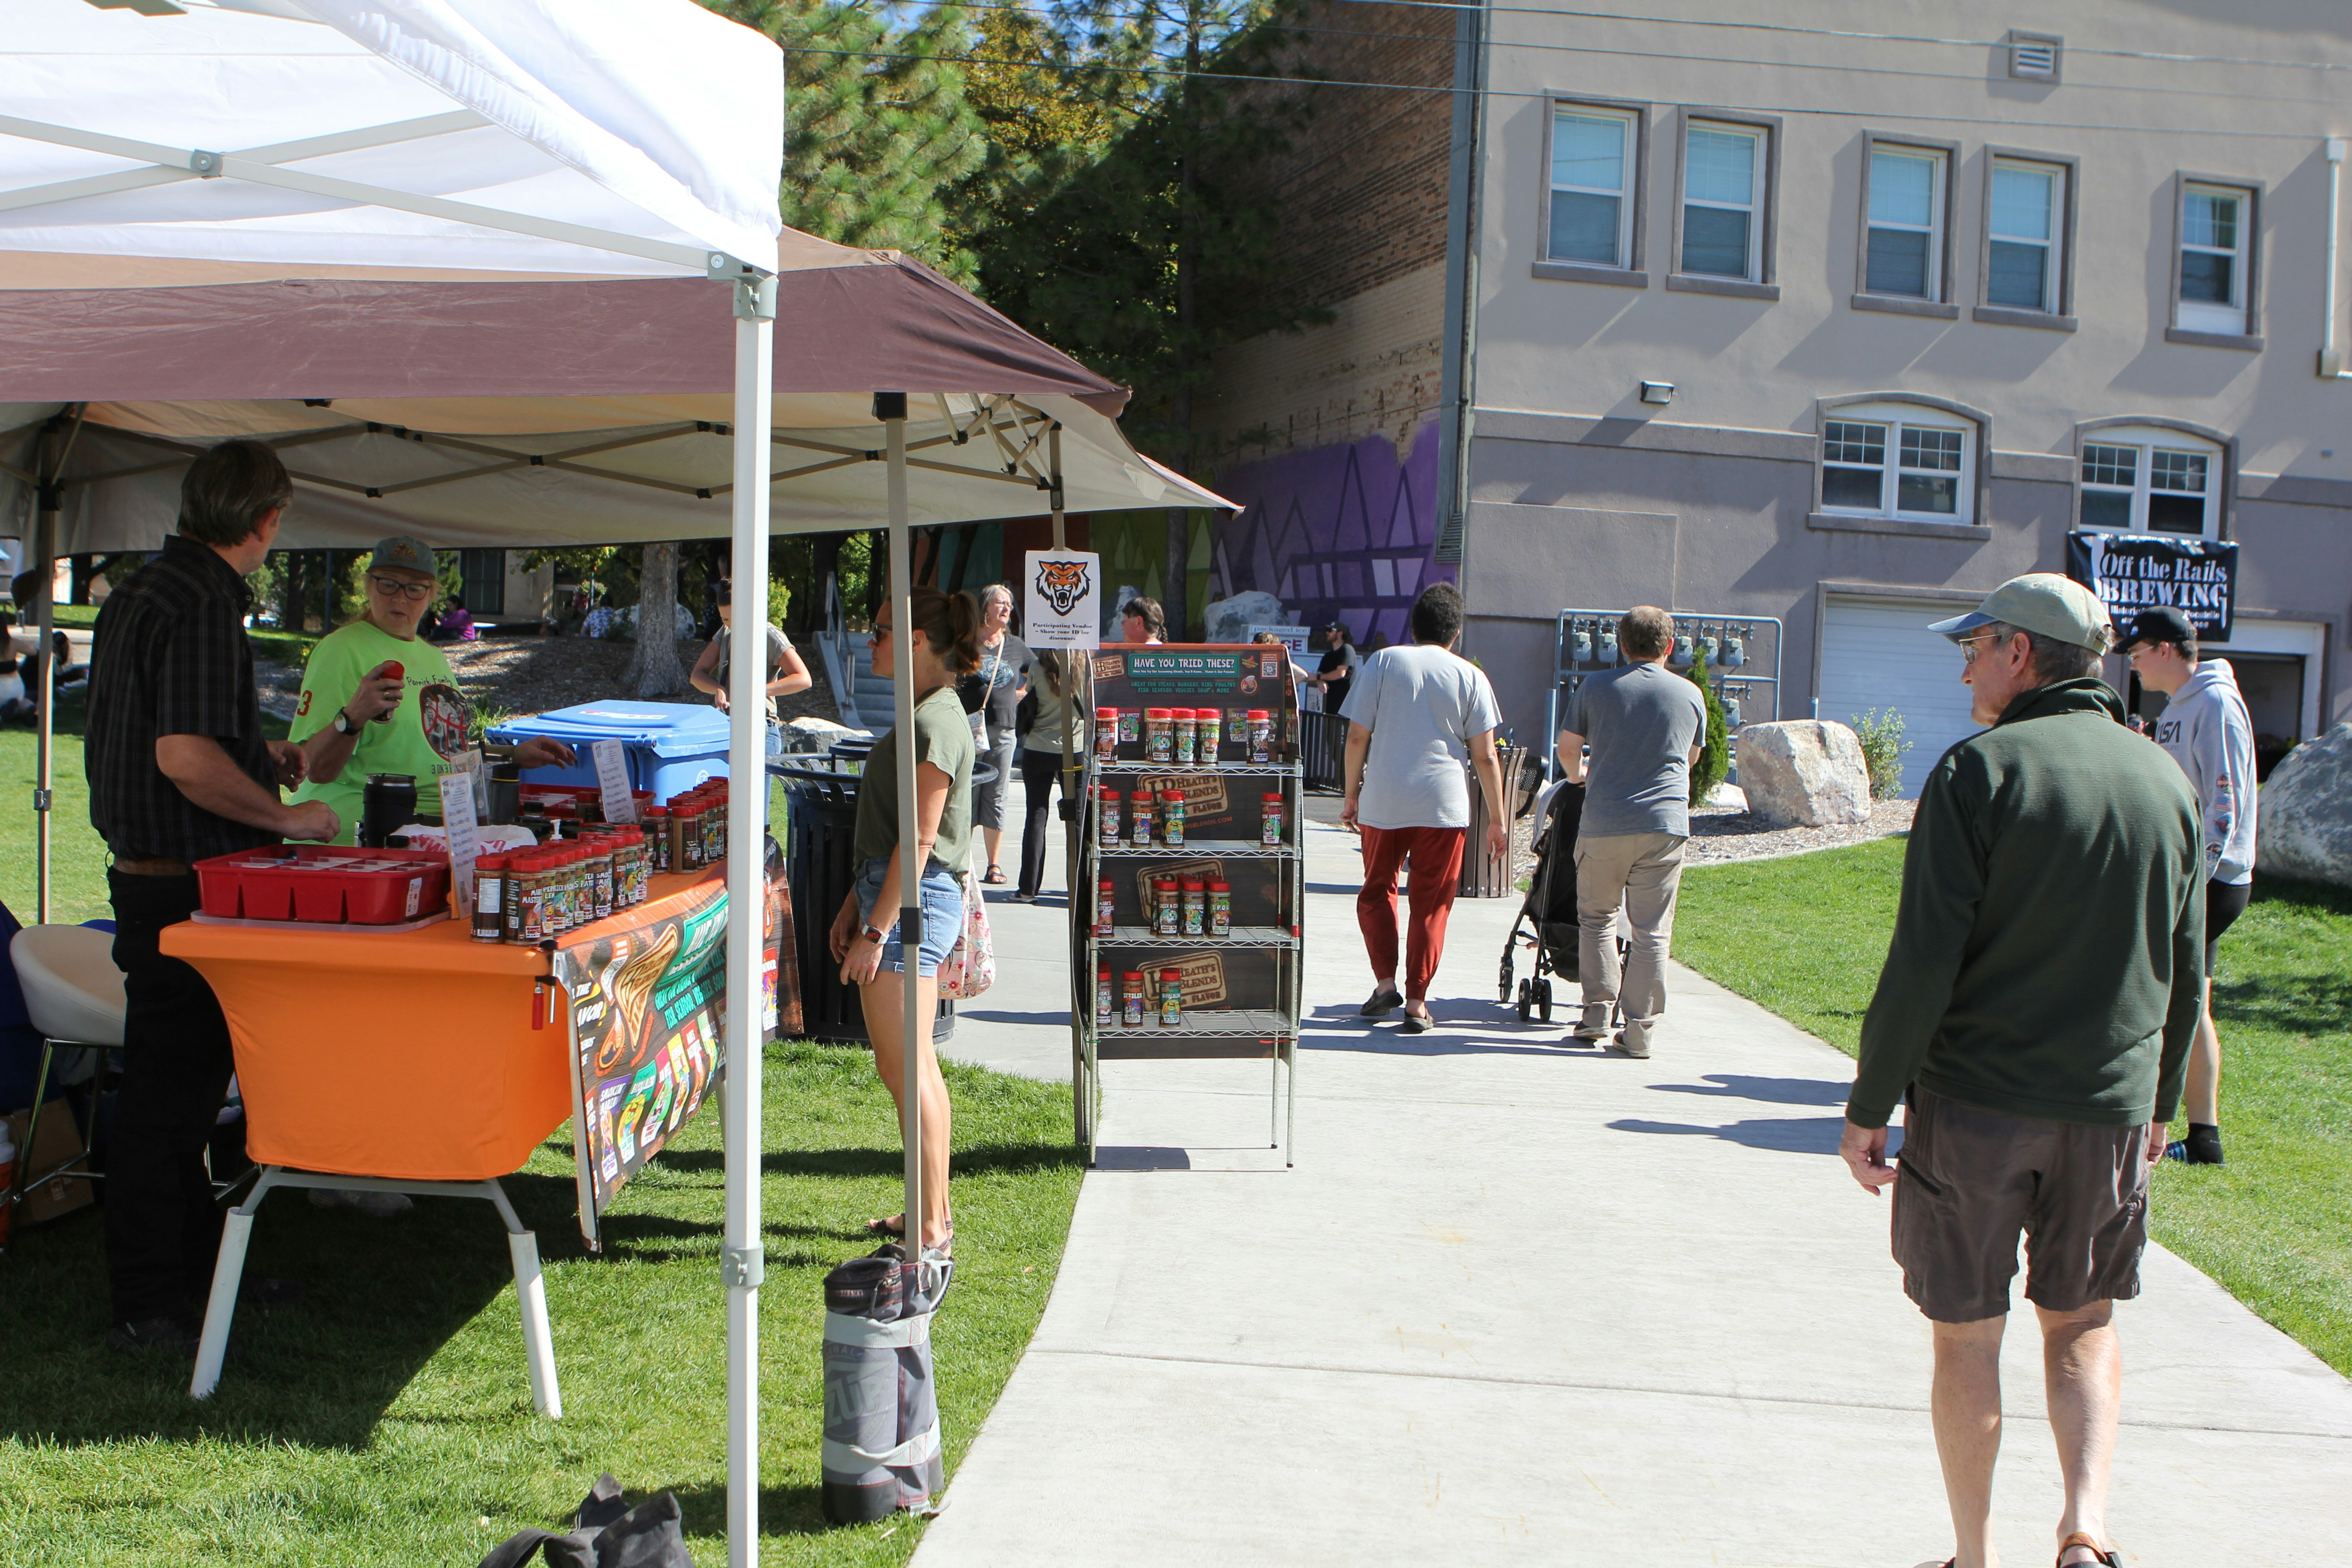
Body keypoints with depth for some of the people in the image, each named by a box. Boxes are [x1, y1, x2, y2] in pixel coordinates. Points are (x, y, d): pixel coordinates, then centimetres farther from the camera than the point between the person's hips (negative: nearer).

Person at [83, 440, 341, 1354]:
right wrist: (285, 816, -16)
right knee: (169, 1093, -3)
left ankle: (196, 1266, 30)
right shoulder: (202, 604, -19)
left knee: (187, 1078, 18)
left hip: (156, 875, 10)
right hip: (182, 888, -10)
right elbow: (186, 758, -27)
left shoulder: (142, 592, 13)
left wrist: (257, 751, 31)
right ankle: (148, 1306, 6)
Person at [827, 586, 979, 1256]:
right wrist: (856, 904, 22)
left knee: (903, 1066, -7)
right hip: (901, 895, 10)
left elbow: (919, 838, -20)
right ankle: (934, 1214, 22)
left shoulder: (935, 721, -16)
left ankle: (930, 1229, -1)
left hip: (914, 900, -10)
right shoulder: (925, 713, 16)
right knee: (916, 1064, 14)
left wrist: (876, 930, -19)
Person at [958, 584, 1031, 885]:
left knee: (996, 798, 5)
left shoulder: (1016, 647, 11)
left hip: (1002, 732, 3)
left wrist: (1021, 695, 14)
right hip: (969, 730, -3)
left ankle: (995, 865, 10)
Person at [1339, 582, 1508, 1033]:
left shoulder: (1384, 662, 2)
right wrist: (1497, 818, 8)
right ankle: (1417, 1002, 4)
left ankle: (1385, 981, 7)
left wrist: (1352, 794, 10)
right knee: (1431, 904, 6)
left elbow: (1357, 736, -1)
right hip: (1444, 805, 0)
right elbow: (1485, 755, 1)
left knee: (1377, 890, 18)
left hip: (1383, 801, 0)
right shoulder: (1470, 676, 3)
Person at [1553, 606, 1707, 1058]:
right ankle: (1640, 1030, 1)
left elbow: (1567, 747, 10)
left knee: (1596, 918, 16)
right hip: (1665, 823, 0)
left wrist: (1577, 776, 32)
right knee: (1652, 931, 3)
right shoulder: (1691, 695, 8)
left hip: (1604, 822, 0)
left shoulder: (1597, 687, 3)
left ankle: (1597, 1013, 12)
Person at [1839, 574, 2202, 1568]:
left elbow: (1924, 963, -15)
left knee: (1967, 1336, 9)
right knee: (2081, 1325, 18)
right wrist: (2159, 1103, 22)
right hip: (2111, 1108, 4)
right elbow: (2185, 973, 11)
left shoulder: (1980, 771, -11)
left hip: (1974, 1102, -4)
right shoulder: (2165, 781, 5)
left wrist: (1869, 1105, -7)